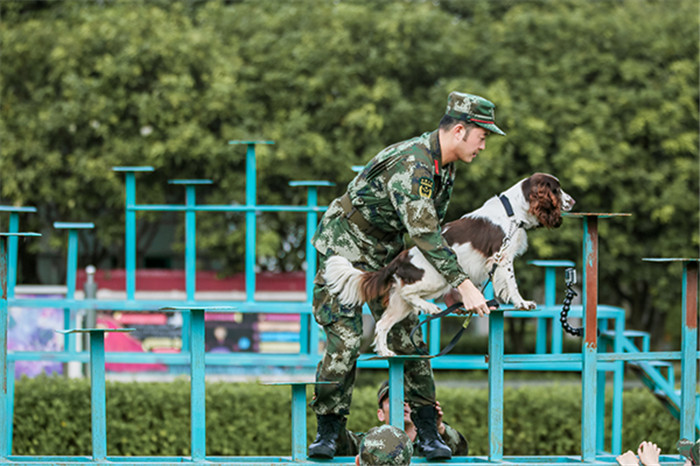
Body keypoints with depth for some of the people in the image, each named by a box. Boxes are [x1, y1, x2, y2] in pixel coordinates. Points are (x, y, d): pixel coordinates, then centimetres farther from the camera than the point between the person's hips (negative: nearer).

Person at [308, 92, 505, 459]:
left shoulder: (445, 167, 1)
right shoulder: (410, 164, -29)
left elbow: (434, 229, 10)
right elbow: (423, 234, -35)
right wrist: (462, 284, -37)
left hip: (386, 256, 8)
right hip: (343, 247, -8)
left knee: (408, 339, 0)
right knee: (344, 341, -13)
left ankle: (427, 432, 4)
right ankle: (328, 432, -1)